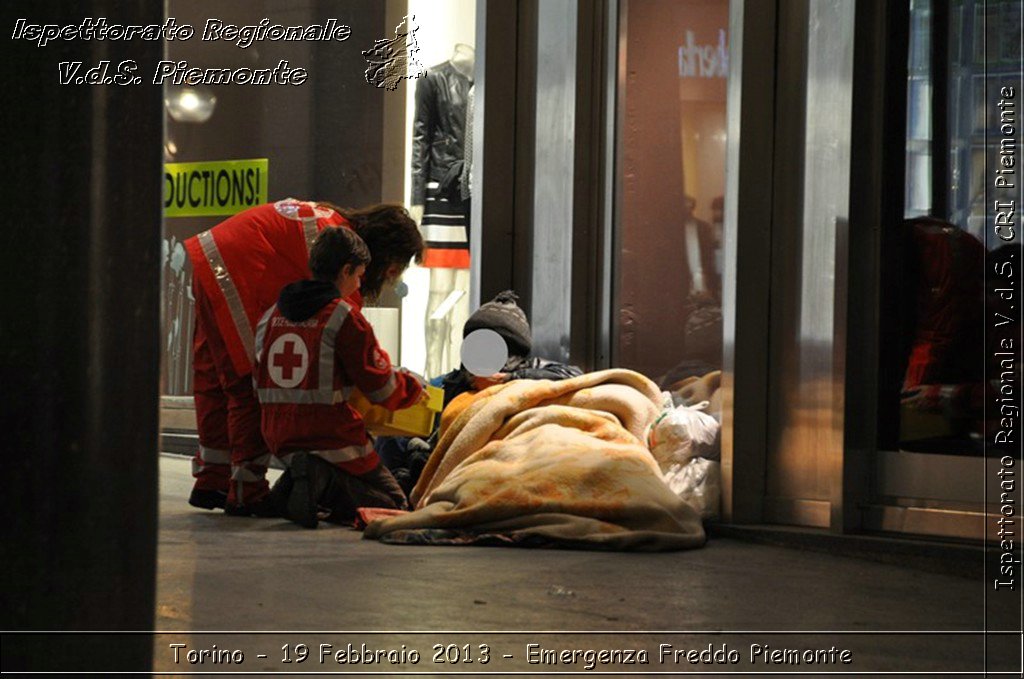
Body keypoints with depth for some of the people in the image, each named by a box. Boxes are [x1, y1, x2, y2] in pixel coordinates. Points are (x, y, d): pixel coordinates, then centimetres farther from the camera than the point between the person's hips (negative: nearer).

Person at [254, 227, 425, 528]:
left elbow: (260, 385, 16)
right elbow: (380, 387, -7)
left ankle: (296, 483, -4)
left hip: (279, 439, 7)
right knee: (394, 503, 7)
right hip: (332, 437, -6)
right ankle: (324, 482, -17)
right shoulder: (345, 317, -10)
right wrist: (412, 387, 14)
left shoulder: (270, 316, 10)